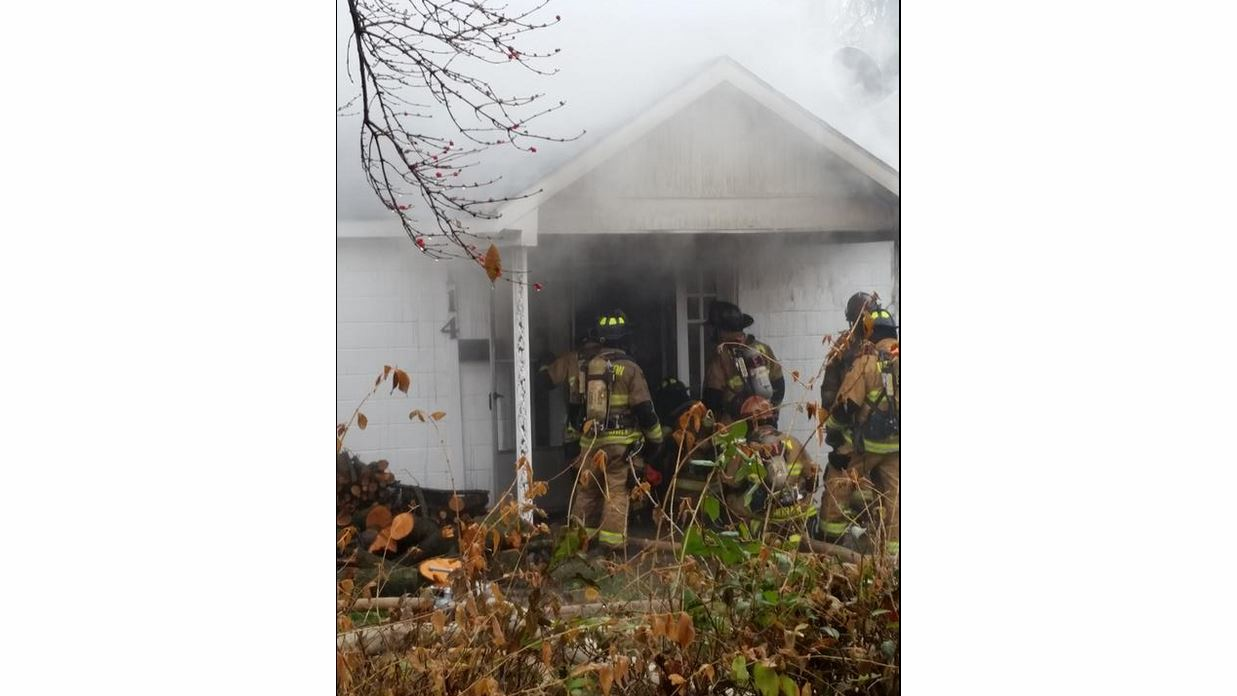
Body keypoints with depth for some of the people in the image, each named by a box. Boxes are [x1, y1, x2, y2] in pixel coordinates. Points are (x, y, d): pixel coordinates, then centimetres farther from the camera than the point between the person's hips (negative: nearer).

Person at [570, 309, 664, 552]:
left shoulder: (588, 367, 6)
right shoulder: (630, 368, -9)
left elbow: (577, 403, 15)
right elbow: (644, 408, -9)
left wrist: (575, 432, 27)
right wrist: (655, 438, 1)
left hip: (591, 439, 4)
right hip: (621, 440, -4)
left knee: (588, 488, 13)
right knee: (617, 490, -1)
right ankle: (612, 538, -5)